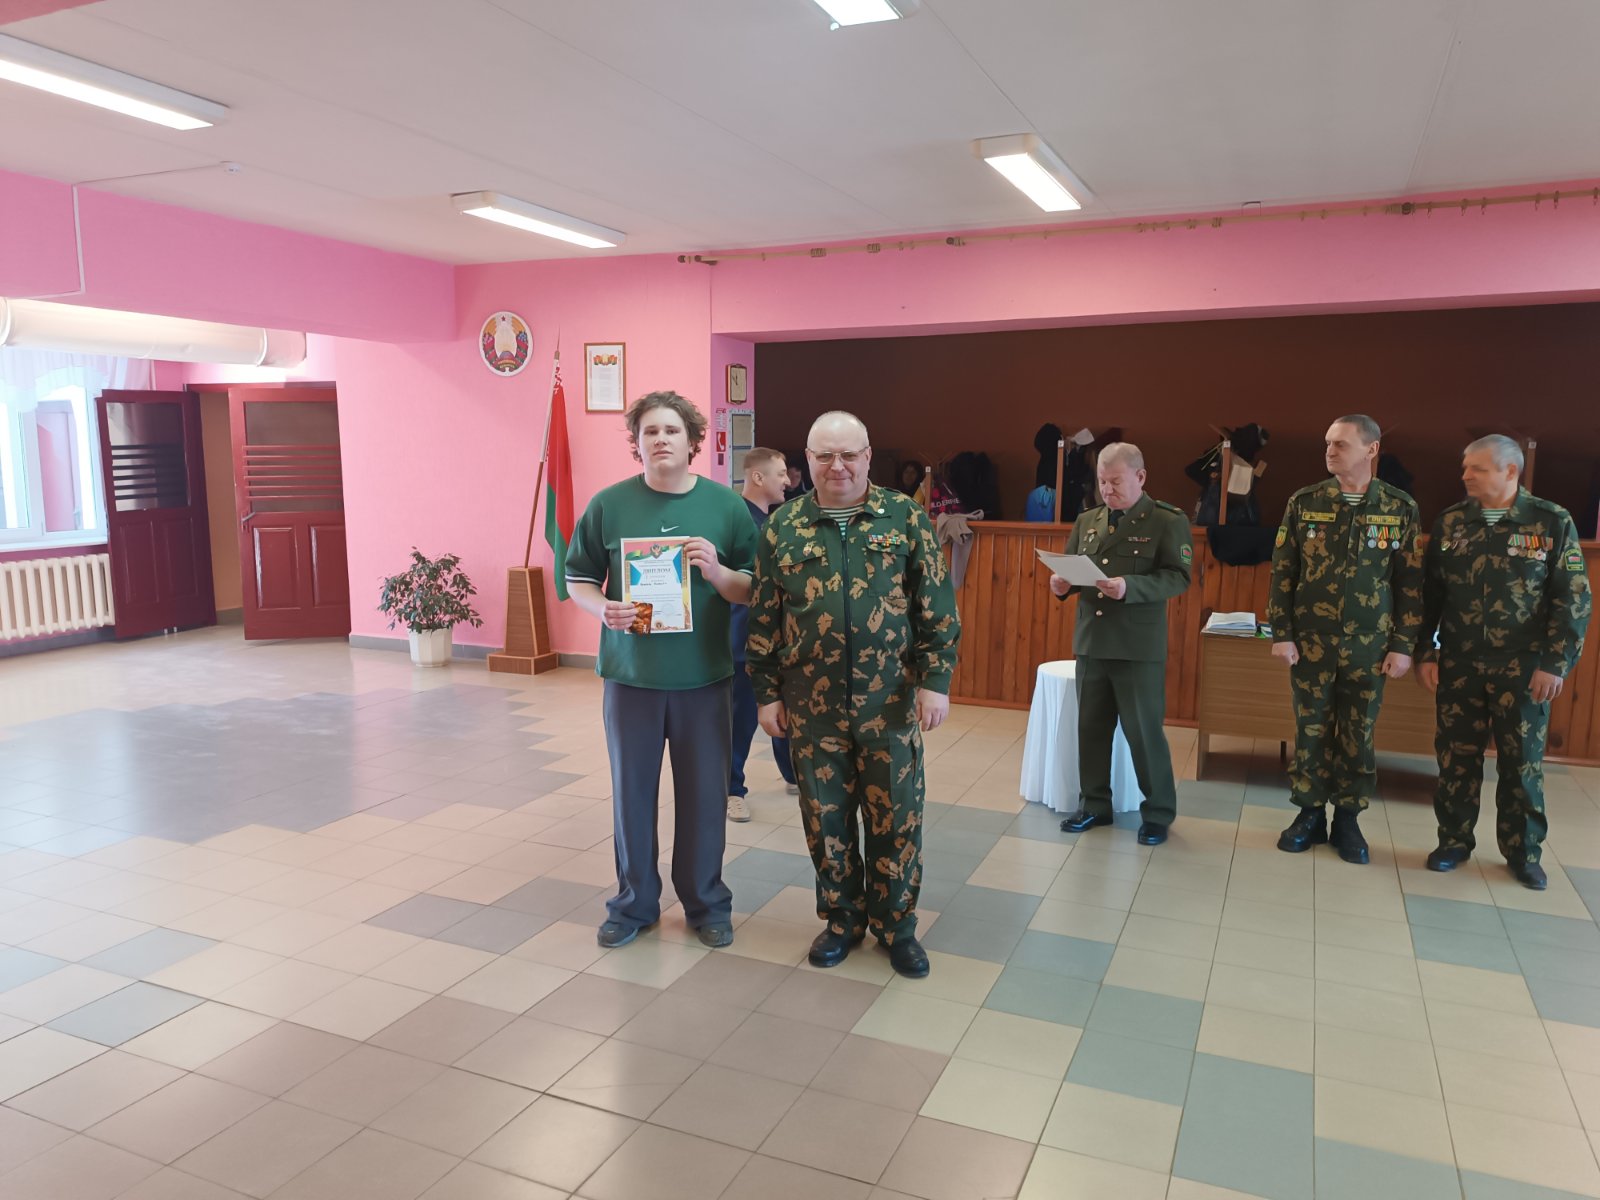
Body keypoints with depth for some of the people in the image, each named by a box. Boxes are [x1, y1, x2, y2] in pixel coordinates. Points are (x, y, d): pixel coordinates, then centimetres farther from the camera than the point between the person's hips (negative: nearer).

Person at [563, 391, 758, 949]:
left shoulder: (726, 505, -1)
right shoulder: (609, 504, -1)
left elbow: (754, 590, 4)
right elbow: (578, 579, 6)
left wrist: (718, 572, -17)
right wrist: (603, 609, -15)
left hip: (703, 677, 0)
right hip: (630, 673, 0)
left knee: (703, 794, 9)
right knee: (631, 792, 11)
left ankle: (706, 903, 29)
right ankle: (635, 903, 30)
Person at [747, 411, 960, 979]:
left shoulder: (906, 517, 0)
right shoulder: (782, 526, 3)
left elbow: (937, 607, 0)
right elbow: (764, 618, 6)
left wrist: (935, 680, -6)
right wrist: (767, 692, 4)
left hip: (891, 700, -1)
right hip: (812, 703, 1)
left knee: (895, 815, 8)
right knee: (826, 816, 11)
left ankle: (896, 924, 27)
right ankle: (842, 918, 31)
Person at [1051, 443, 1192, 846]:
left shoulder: (1169, 521, -5)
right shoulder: (1087, 521, 11)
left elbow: (1178, 577, -12)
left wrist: (1130, 587, -27)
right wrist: (1062, 583, -9)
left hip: (1139, 647, -5)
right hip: (1090, 642, 5)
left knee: (1144, 731, 1)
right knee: (1091, 727, 12)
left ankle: (1158, 813, 17)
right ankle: (1094, 804, 26)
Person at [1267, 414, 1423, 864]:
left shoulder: (1400, 508, -1)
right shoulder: (1304, 503, 0)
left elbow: (1410, 582, 2)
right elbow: (1282, 572, 1)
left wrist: (1403, 645, -3)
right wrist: (1281, 634, -4)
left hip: (1369, 644, 0)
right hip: (1311, 640, 0)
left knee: (1358, 735, 8)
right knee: (1311, 730, 7)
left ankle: (1348, 820, 22)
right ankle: (1310, 814, 21)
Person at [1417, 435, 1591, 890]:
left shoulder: (1553, 522, -4)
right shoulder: (1450, 523, 3)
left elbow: (1573, 598, -4)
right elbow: (1429, 593, 6)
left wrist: (1556, 662, -9)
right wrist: (1425, 653, 2)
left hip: (1523, 665, -2)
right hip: (1459, 662, 2)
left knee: (1523, 760, 6)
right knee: (1456, 755, 8)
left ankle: (1523, 853, 21)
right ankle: (1454, 840, 22)